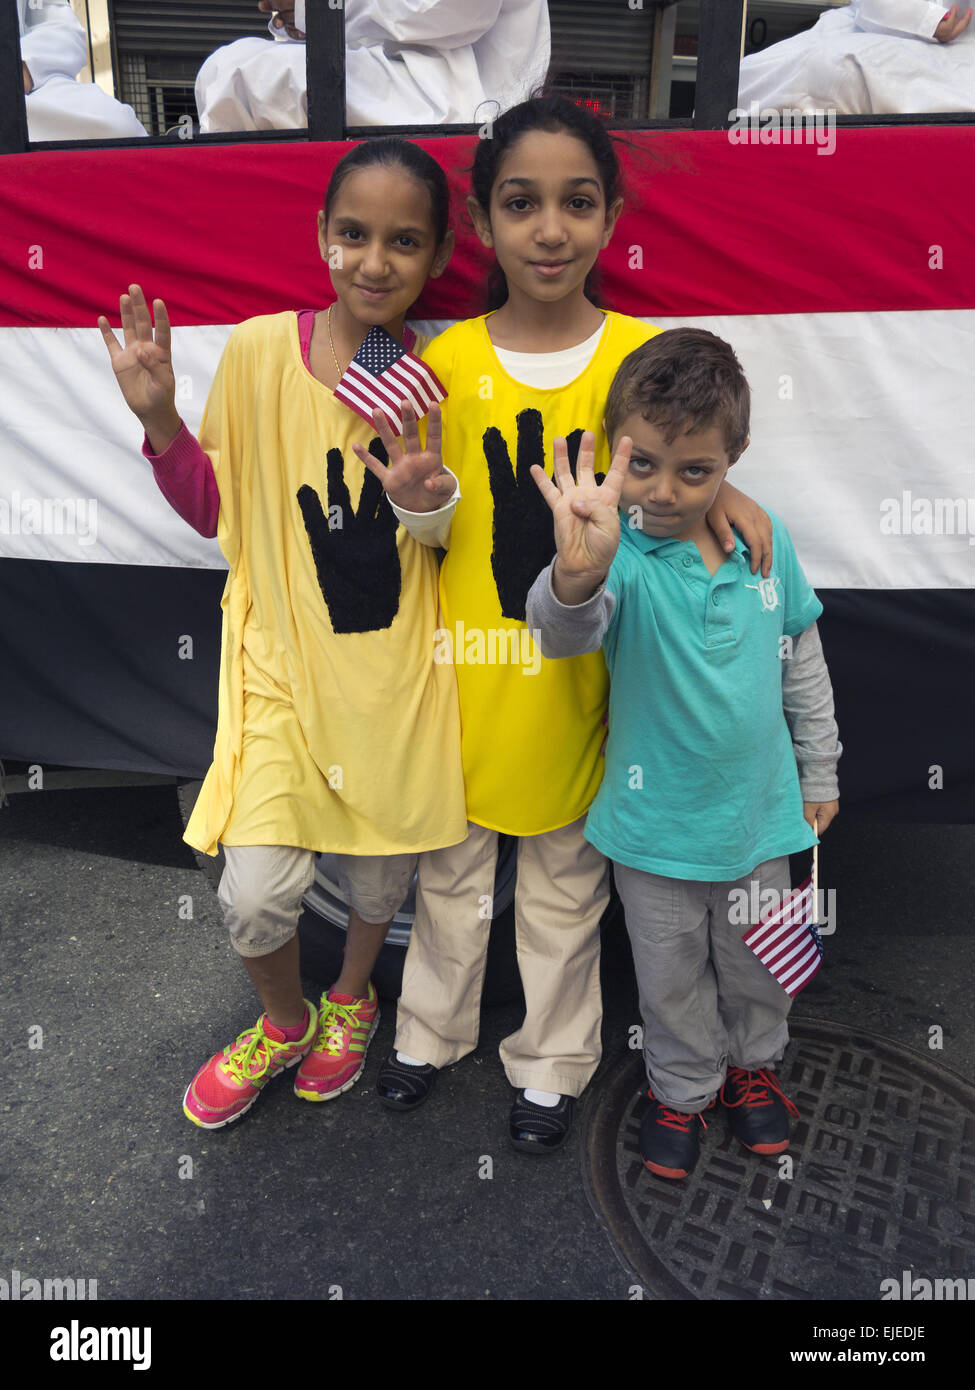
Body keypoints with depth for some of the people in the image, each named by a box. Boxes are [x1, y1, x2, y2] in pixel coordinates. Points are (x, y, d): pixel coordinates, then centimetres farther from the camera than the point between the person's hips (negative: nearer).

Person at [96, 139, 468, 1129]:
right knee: (257, 894, -5)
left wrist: (435, 500, -18)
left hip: (398, 666, 1)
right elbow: (219, 512, 2)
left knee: (380, 865, 16)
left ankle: (353, 996, 50)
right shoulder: (260, 349, -7)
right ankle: (283, 1022, 31)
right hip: (284, 658, -1)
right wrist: (160, 421, -14)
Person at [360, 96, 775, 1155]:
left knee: (564, 884, 16)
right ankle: (430, 1030, 46)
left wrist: (720, 491, -16)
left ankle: (551, 1063, 41)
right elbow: (431, 526, 0)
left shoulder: (646, 355, -7)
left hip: (576, 671, -1)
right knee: (449, 865, 19)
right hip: (465, 662, 1)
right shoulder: (447, 361, -4)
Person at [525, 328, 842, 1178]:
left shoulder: (767, 541, -9)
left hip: (760, 811, 3)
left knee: (757, 962, 24)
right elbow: (565, 630, -41)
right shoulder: (619, 553, -20)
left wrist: (819, 773, 10)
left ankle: (753, 1064, 52)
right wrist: (576, 575, -63)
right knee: (672, 978, 19)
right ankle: (684, 1089, 45)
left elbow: (804, 663, 4)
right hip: (656, 824, -2)